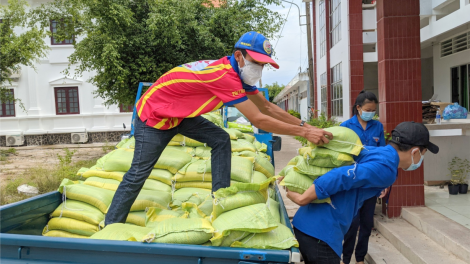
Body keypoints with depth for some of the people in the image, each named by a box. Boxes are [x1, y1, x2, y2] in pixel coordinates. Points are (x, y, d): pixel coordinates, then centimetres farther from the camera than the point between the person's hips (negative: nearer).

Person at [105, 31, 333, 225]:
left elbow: (268, 107, 0)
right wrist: (303, 132, -28)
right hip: (153, 115, -8)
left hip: (179, 113, 9)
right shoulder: (224, 76, -33)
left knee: (221, 140, -2)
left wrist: (305, 125, -5)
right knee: (138, 173, -4)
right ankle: (109, 228, 12)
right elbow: (258, 120, -34)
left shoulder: (237, 73, -4)